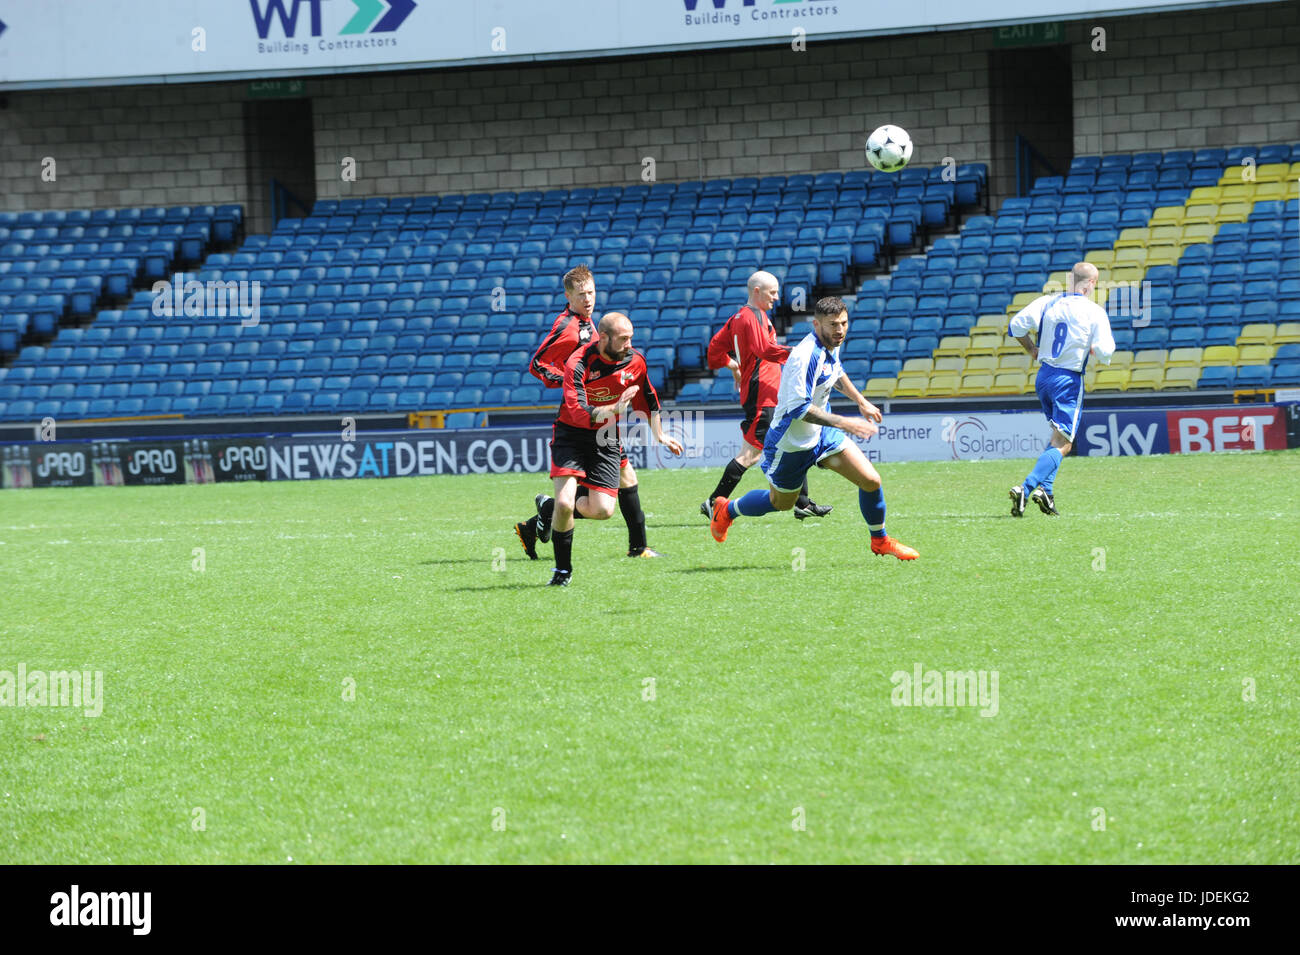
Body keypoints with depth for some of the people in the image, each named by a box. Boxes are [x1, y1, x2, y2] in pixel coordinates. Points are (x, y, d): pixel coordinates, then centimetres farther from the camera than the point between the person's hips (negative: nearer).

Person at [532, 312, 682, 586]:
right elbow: (579, 414, -32)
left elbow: (648, 398, 15)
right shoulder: (578, 364, -22)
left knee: (602, 510, -8)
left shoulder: (634, 360, -5)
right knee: (565, 503, -20)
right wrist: (614, 409, -45)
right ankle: (562, 569, 1)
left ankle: (552, 508, 23)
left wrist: (660, 435, 23)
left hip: (606, 439, 4)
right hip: (571, 436, -4)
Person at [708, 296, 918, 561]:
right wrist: (843, 423, -38)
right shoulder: (805, 357, -32)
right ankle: (727, 509, 45)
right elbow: (798, 407, -36)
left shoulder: (832, 344, -4)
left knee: (871, 480, -5)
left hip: (822, 433, 7)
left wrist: (861, 402, 18)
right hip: (791, 443, -7)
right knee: (781, 503, 16)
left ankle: (880, 540, 17)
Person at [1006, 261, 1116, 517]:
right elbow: (1104, 352, -16)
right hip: (1069, 380, -6)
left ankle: (1045, 488, 11)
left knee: (1058, 434, 24)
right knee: (1062, 444, -4)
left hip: (1043, 375, 6)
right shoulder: (1095, 312, -10)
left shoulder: (1047, 302, 1)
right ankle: (1025, 489, -22)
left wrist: (1031, 349, 11)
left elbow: (1016, 325, -5)